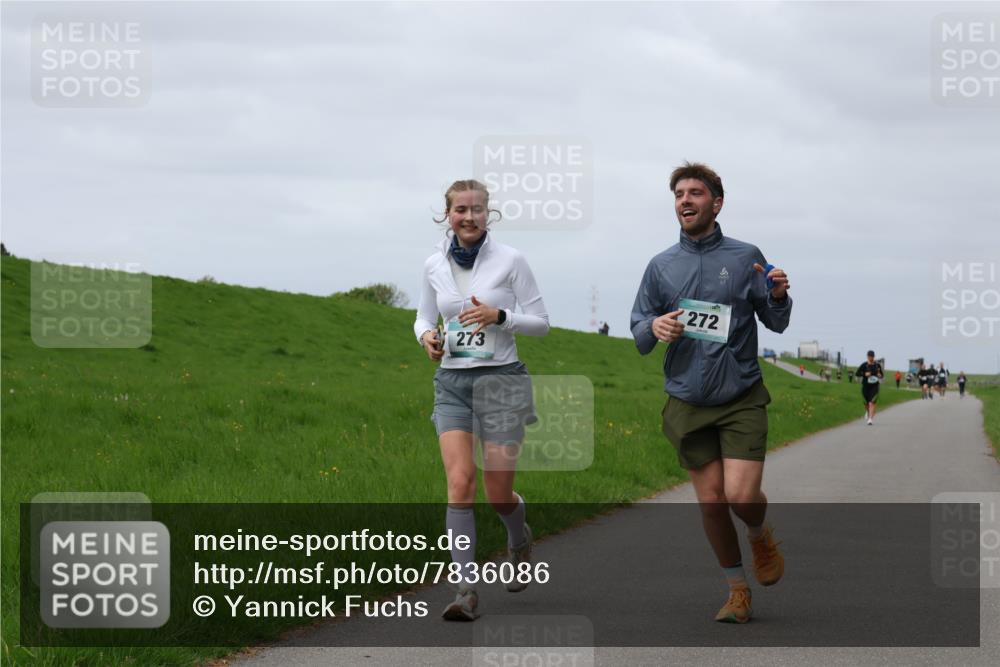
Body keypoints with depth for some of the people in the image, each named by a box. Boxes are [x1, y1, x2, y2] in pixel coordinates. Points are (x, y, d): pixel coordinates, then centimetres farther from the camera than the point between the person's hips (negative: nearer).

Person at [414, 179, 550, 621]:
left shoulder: (509, 260, -5)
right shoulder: (435, 265, 5)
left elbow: (541, 323, -2)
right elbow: (424, 317, 18)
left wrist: (498, 316, -19)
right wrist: (427, 336, -5)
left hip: (501, 380, -2)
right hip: (452, 383, 2)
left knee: (498, 493, 1)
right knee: (460, 481, -14)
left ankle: (519, 540, 37)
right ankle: (466, 589, -13)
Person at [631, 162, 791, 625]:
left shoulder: (745, 257, 0)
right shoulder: (661, 266, 6)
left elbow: (776, 323, 3)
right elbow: (639, 337, 9)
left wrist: (778, 297, -18)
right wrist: (654, 327, -13)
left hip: (742, 399, -2)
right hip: (688, 403, 2)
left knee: (742, 495, -13)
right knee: (711, 501, 3)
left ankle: (761, 536, 22)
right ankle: (738, 591, 19)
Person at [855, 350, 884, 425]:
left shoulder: (877, 365, 2)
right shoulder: (864, 365, -4)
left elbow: (881, 375, 14)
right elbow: (857, 373, -5)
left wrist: (880, 376, -10)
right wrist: (864, 374, -20)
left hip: (874, 386, -1)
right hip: (865, 386, 1)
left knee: (872, 403, -15)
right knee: (866, 403, 14)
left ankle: (870, 419, -19)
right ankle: (867, 412, 49)